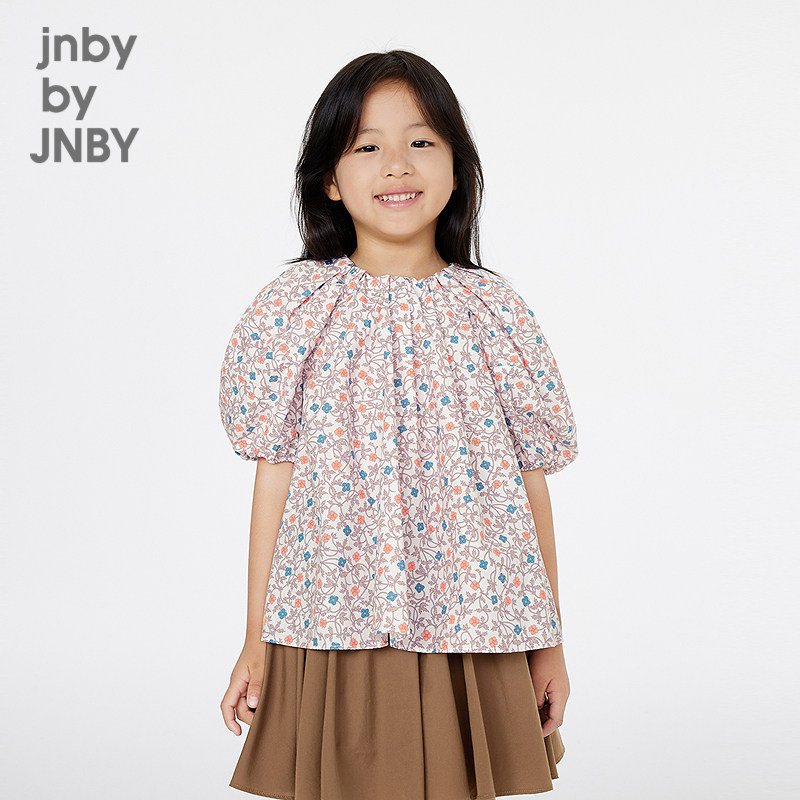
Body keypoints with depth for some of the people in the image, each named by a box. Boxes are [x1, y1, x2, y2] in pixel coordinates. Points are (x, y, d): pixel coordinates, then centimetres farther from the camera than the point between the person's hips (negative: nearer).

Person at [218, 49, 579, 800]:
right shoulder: (297, 307, -2)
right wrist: (256, 642, 3)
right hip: (334, 630, -1)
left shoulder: (494, 311, 1)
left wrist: (549, 641, 7)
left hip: (471, 633, 1)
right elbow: (275, 476, 1)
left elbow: (531, 481, 5)